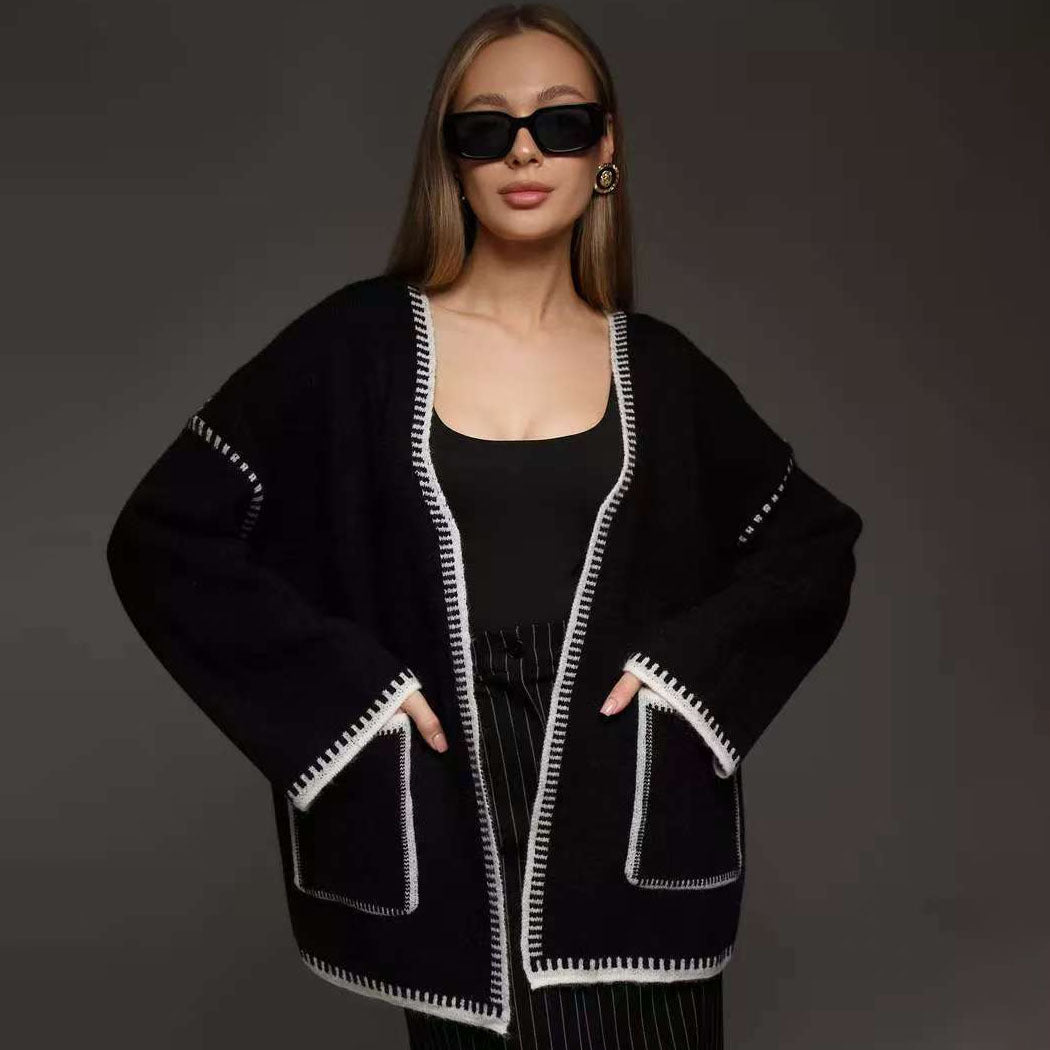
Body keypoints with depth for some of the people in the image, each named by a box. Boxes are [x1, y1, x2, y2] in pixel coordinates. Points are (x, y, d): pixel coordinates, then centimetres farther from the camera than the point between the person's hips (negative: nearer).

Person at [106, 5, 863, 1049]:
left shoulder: (657, 366, 5)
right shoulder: (358, 342, -3)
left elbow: (814, 540, 15)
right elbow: (162, 534, -3)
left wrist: (696, 662, -1)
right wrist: (338, 685, -11)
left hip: (629, 831, 2)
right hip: (443, 825, -1)